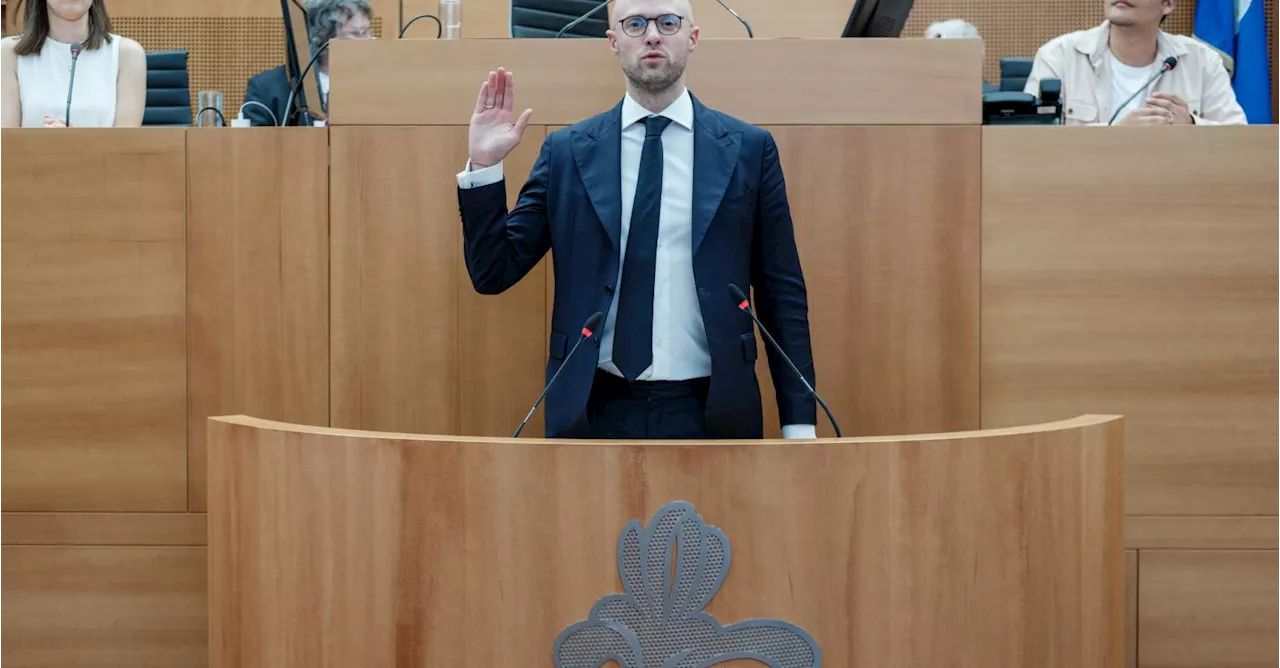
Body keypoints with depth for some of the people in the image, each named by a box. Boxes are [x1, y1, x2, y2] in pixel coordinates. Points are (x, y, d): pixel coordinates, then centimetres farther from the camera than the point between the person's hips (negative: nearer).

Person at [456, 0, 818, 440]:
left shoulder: (748, 148, 3)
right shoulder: (568, 151, 4)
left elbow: (782, 294, 3)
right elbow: (495, 273, 3)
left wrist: (799, 420, -1)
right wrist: (483, 165, -9)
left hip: (711, 413, 0)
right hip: (595, 411, 1)